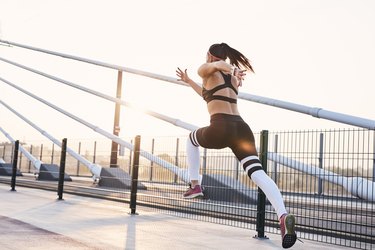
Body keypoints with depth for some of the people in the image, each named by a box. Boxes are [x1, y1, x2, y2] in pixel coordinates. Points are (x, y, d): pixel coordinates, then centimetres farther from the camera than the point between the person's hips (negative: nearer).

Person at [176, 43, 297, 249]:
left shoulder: (206, 70, 12)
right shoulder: (233, 78, 31)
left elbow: (215, 66, -14)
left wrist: (229, 69, -36)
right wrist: (188, 81, 56)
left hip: (221, 128, -5)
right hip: (242, 128, 5)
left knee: (192, 139, 29)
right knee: (257, 173, -11)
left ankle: (194, 185, 25)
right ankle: (283, 215, -34)